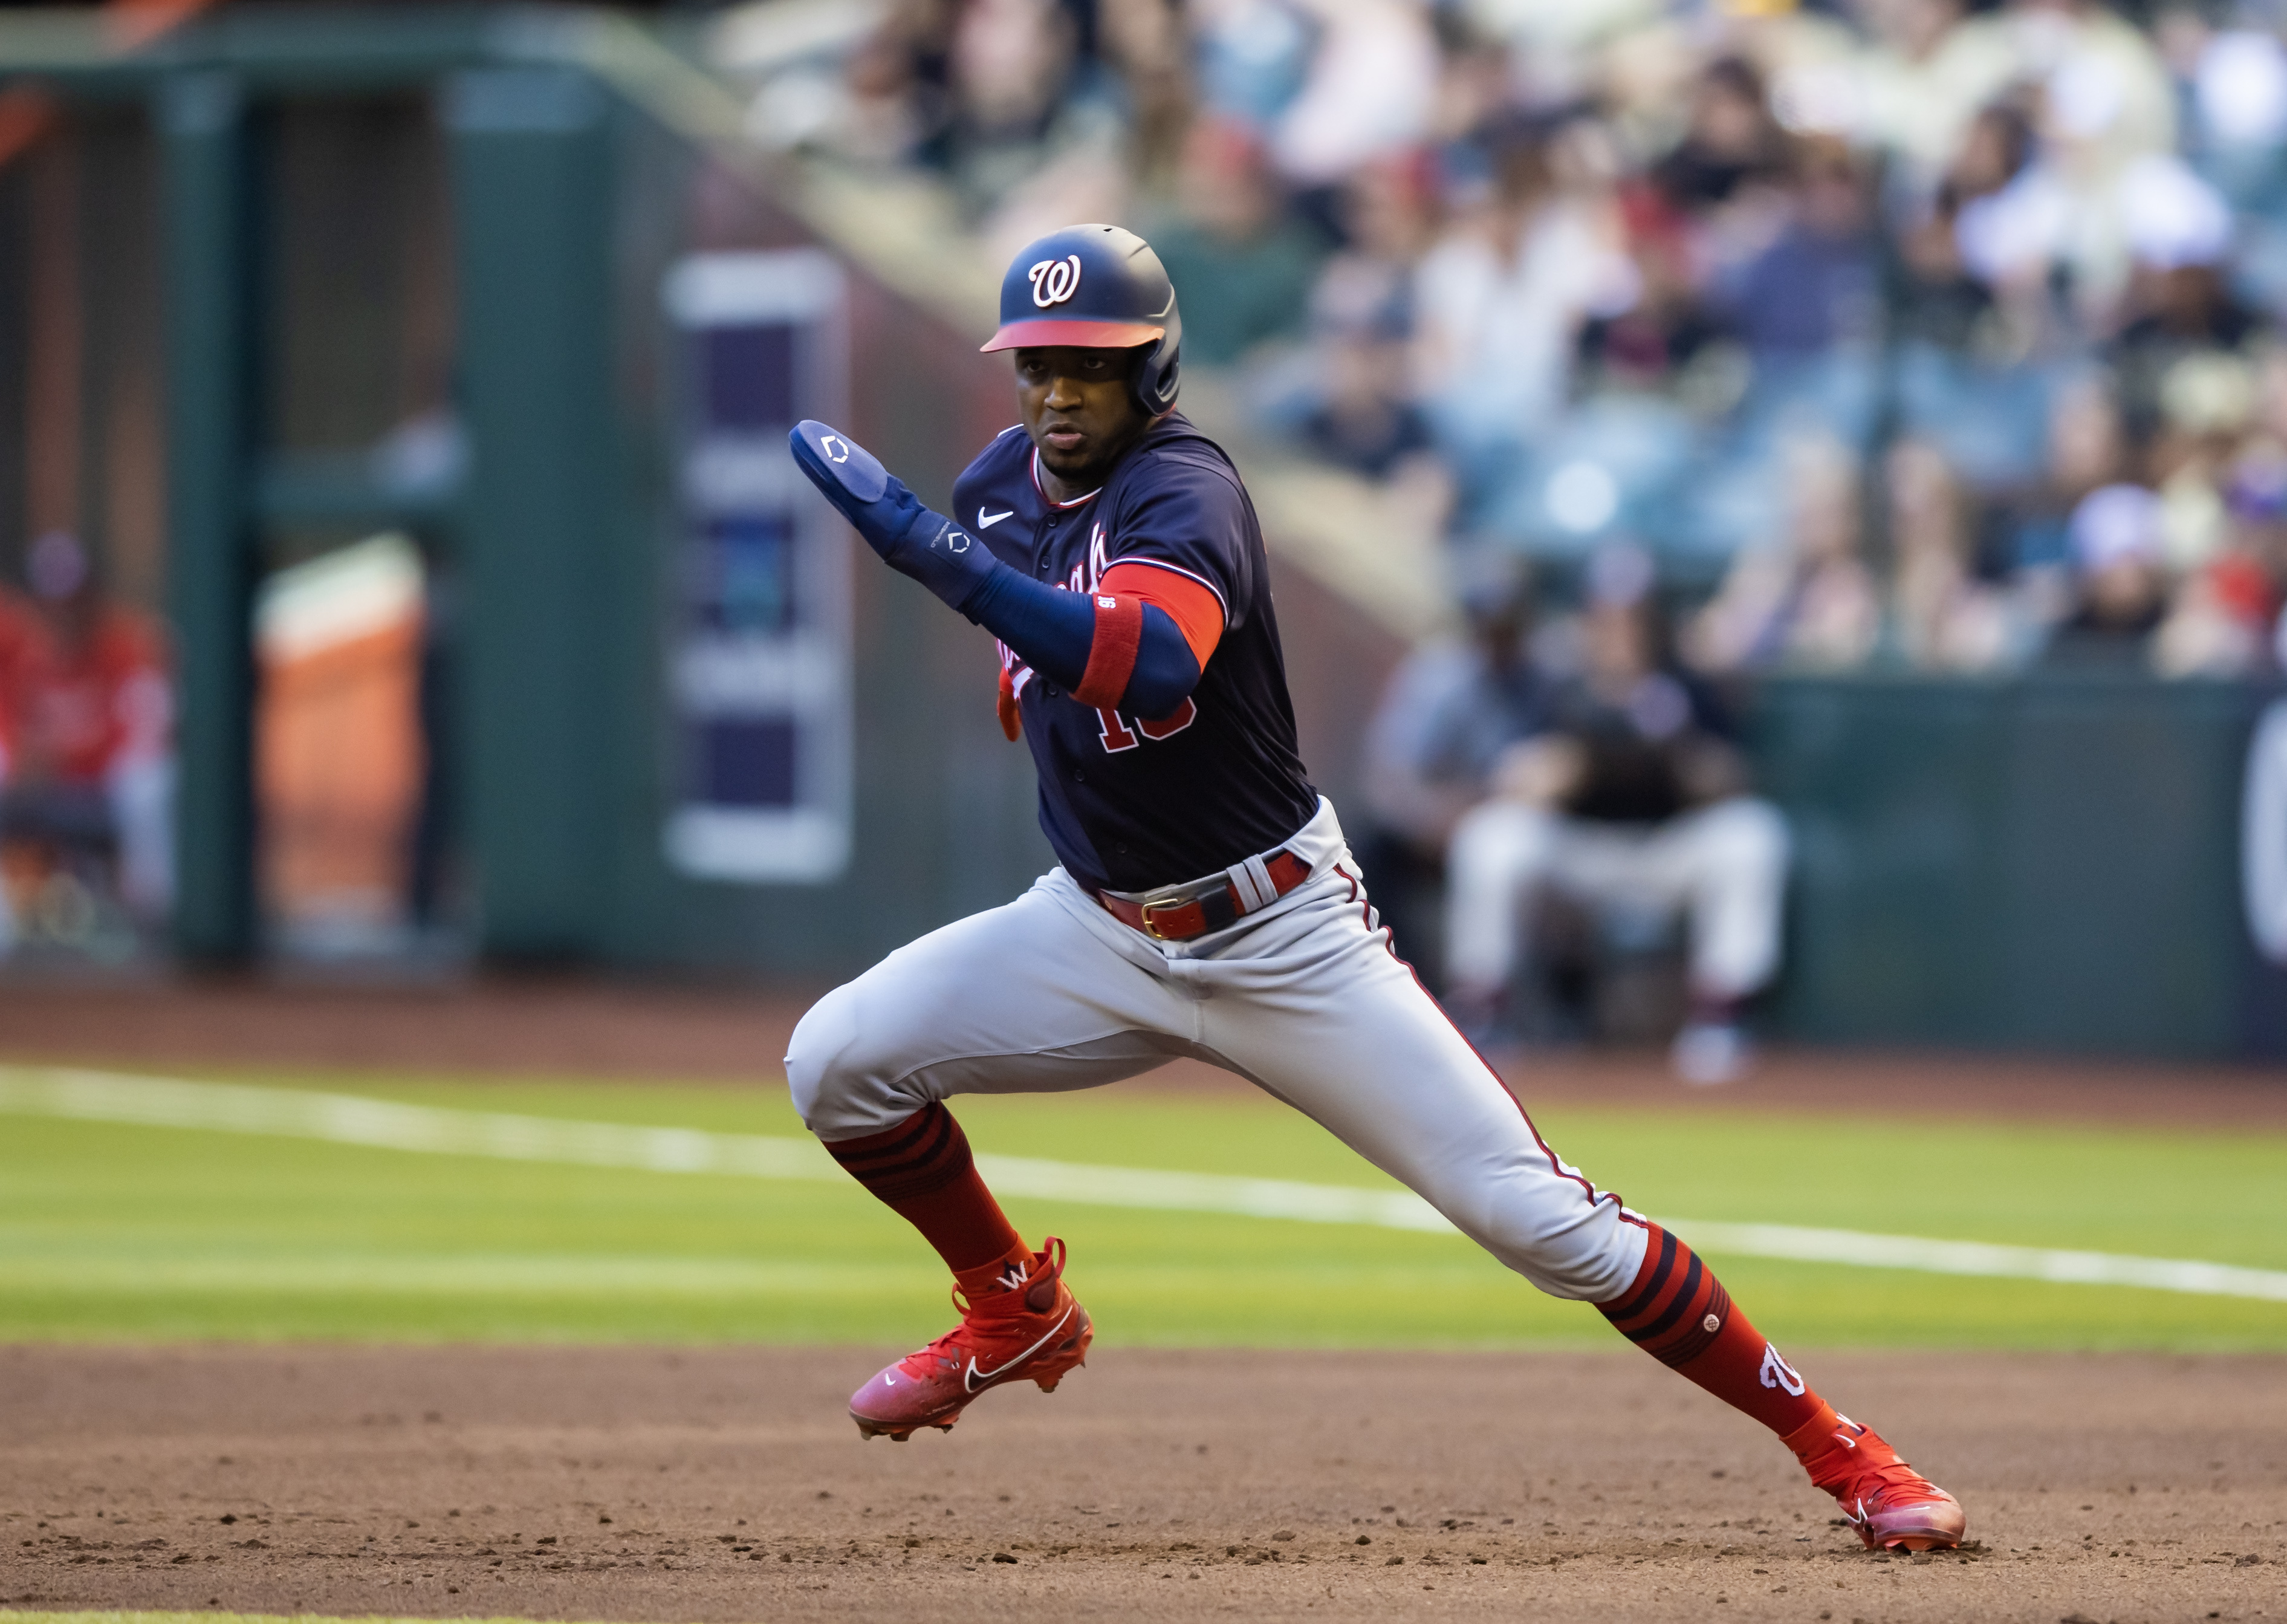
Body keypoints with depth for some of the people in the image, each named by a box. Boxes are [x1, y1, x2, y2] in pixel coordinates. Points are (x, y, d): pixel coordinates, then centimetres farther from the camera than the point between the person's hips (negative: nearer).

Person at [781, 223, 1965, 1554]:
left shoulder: (1182, 491, -22)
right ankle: (1016, 1316, 14)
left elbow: (1152, 663, -45)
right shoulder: (1003, 482, 1)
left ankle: (1831, 1445, -2)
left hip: (1282, 939, -6)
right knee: (839, 1061, -12)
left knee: (1539, 1219, -12)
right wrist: (1029, 675, 8)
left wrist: (929, 547, -47)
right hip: (1097, 933, 6)